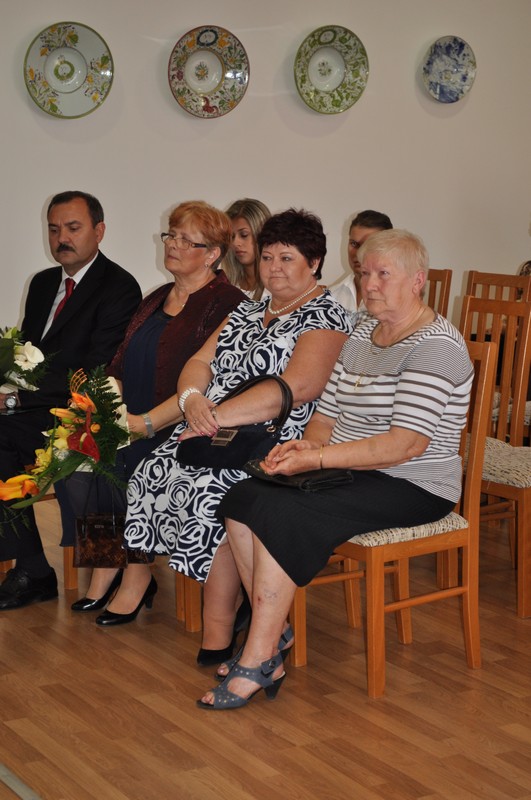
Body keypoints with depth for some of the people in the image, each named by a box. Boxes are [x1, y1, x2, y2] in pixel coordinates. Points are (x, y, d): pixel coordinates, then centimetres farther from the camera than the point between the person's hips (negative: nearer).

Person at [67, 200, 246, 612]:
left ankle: (130, 576, -4)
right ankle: (107, 570, -4)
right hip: (131, 427, 7)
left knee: (118, 462, -26)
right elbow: (120, 368, 18)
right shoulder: (156, 300, 20)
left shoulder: (227, 304, -6)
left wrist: (146, 423, -20)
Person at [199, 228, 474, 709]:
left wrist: (318, 459, -26)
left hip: (412, 488, -8)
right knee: (240, 499, -13)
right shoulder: (364, 330, 13)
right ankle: (275, 633, -4)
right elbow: (329, 412, 16)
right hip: (351, 471, 8)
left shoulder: (436, 346, -14)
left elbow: (407, 443, -24)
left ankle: (258, 663, -17)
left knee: (279, 515, -27)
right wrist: (309, 443, -7)